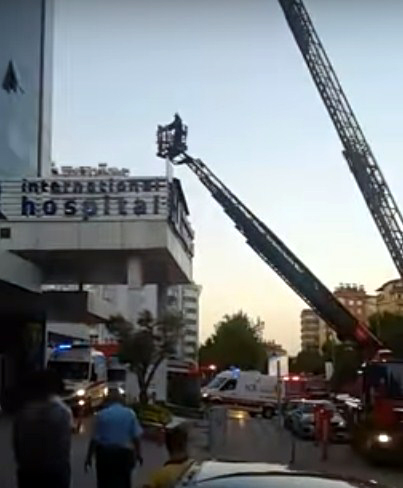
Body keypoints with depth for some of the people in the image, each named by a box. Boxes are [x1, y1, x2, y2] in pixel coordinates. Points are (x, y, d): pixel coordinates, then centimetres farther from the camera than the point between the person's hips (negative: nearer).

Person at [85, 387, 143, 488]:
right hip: (124, 453, 1)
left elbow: (94, 439, -8)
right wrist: (138, 454, 11)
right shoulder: (130, 413, -1)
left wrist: (89, 457, 0)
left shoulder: (101, 414, -7)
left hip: (105, 453, -1)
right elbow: (136, 436, -2)